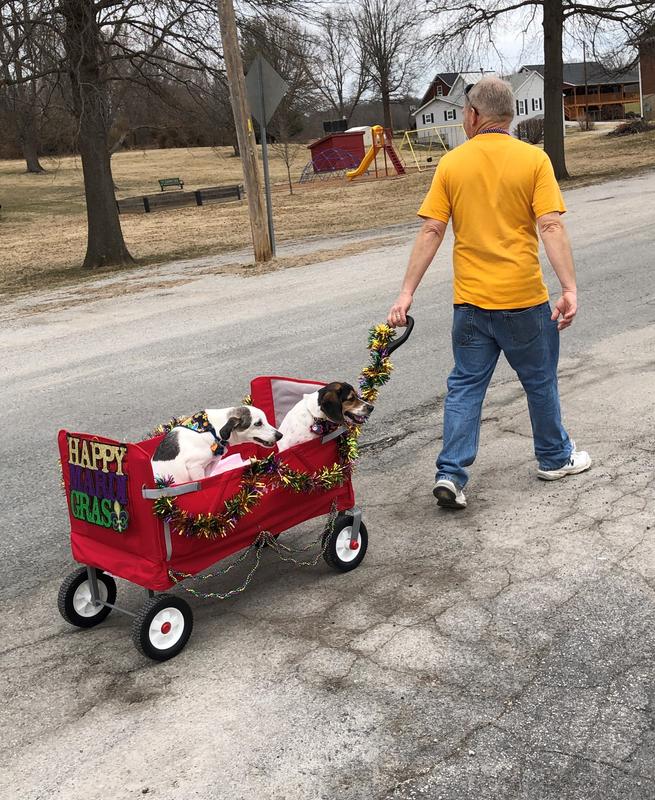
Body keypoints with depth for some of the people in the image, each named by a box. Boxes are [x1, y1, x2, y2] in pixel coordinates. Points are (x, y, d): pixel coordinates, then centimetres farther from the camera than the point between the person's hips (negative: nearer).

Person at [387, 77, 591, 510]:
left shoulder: (451, 164, -1)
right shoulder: (533, 159, -5)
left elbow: (431, 232, -4)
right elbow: (551, 227, -13)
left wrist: (407, 293, -2)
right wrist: (570, 289, -13)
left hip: (471, 300, 1)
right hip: (524, 298, -1)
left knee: (465, 385, 9)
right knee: (540, 380, 16)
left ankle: (451, 474, 3)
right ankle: (555, 457, 32)